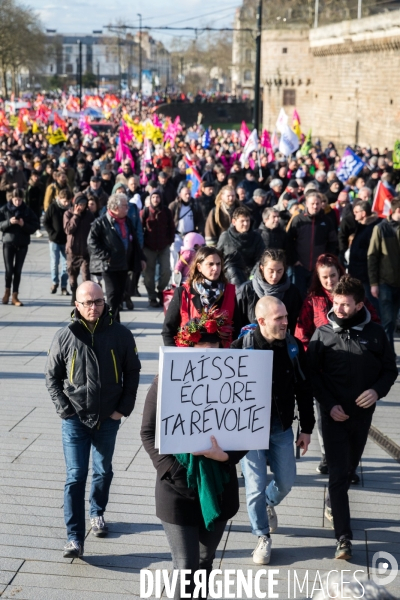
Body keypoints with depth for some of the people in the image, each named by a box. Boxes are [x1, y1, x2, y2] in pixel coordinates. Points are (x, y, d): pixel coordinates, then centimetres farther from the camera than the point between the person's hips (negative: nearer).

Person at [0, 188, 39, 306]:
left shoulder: (27, 211, 1)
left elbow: (34, 227, 0)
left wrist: (24, 225, -17)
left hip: (22, 244, 1)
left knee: (18, 270, 2)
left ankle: (15, 296, 9)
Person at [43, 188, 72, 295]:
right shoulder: (53, 207, -6)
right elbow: (45, 222, -1)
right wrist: (52, 233, -8)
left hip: (66, 241, 1)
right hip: (54, 240, -1)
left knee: (65, 264, 3)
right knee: (54, 262, 1)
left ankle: (64, 286, 11)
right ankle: (55, 282, 20)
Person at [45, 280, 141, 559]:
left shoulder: (121, 334, -5)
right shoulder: (65, 336, -6)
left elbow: (132, 373, 4)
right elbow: (52, 377, 3)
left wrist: (124, 408, -2)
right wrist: (65, 409, -6)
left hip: (108, 419, 2)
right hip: (75, 420, -1)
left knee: (104, 472, 17)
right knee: (75, 477, -4)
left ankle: (97, 513, 42)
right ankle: (75, 538, -1)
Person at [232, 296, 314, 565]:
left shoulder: (293, 347, -5)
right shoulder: (242, 347, -15)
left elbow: (304, 390, 4)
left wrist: (307, 428, 6)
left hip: (282, 429, 3)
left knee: (286, 482, 12)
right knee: (256, 487, 1)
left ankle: (269, 504, 46)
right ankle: (263, 537, 23)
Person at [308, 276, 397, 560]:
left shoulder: (375, 333, -4)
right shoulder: (323, 334, -7)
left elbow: (390, 369, 4)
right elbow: (312, 374, -3)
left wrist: (377, 390, -14)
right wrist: (330, 405, -13)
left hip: (363, 414, 2)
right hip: (334, 414, -2)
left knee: (350, 467, 18)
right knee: (338, 472, -6)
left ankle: (333, 504, 46)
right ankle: (344, 537, -2)